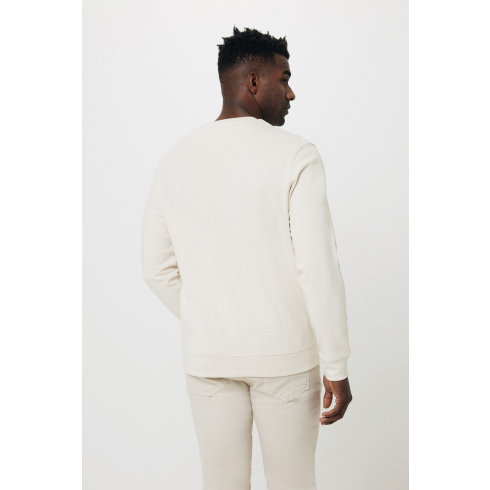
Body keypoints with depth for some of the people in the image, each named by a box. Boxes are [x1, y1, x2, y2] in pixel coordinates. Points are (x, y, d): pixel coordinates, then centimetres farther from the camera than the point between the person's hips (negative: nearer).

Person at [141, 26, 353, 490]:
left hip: (206, 356, 4)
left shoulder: (173, 160, 1)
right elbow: (319, 268, -18)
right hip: (285, 355, -3)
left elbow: (157, 268, 5)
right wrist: (337, 368, -9)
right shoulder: (296, 155, -13)